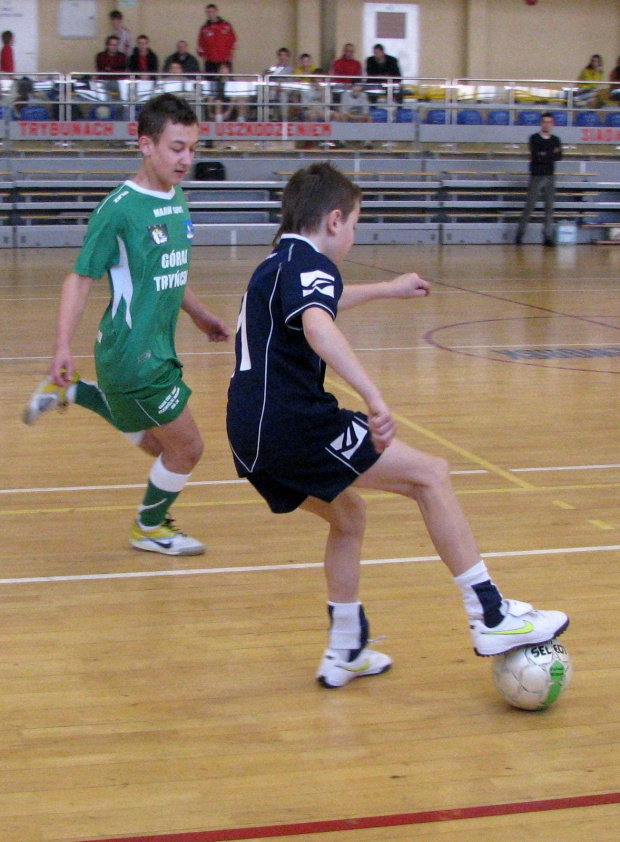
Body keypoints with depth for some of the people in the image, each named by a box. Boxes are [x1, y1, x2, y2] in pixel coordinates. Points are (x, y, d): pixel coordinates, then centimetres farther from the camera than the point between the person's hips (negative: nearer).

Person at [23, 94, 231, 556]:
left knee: (155, 441, 23)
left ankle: (69, 392, 30)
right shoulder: (119, 208, -18)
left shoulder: (177, 198, 5)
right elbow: (81, 279, -15)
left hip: (158, 349, 8)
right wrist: (63, 346, -23)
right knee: (187, 448, 2)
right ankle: (150, 529, 27)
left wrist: (200, 314, 27)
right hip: (132, 355, -8)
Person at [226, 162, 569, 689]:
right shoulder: (309, 264, -7)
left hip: (253, 439, 10)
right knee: (431, 475, -3)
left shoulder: (275, 268, 24)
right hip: (293, 424, -10)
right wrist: (375, 398, -41)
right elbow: (318, 328, -31)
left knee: (347, 515, 27)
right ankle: (490, 615, -4)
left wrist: (387, 289, 61)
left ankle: (345, 653, 29)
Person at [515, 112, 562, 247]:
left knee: (549, 207, 0)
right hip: (536, 176, -4)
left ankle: (548, 236, 3)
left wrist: (544, 155, -14)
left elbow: (559, 156, -1)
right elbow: (535, 155, -15)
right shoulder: (534, 138, 0)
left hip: (550, 176, 4)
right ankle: (520, 234, 3)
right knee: (529, 206, -4)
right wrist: (551, 155, -9)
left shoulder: (555, 140, 11)